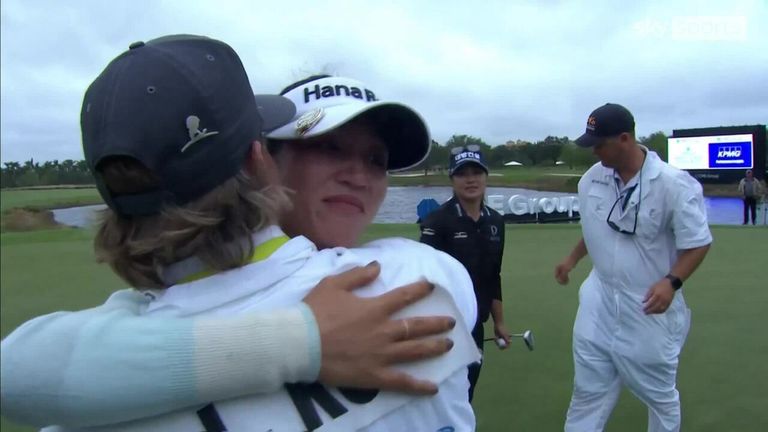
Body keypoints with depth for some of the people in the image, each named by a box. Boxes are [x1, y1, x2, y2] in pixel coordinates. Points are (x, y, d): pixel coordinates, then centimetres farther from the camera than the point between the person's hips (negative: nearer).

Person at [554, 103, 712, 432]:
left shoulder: (674, 184, -19)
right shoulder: (592, 178, -2)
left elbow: (698, 243, -14)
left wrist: (672, 282, -28)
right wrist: (572, 259, 15)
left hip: (649, 308, -4)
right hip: (599, 302, 4)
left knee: (659, 394, 17)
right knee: (588, 391, 14)